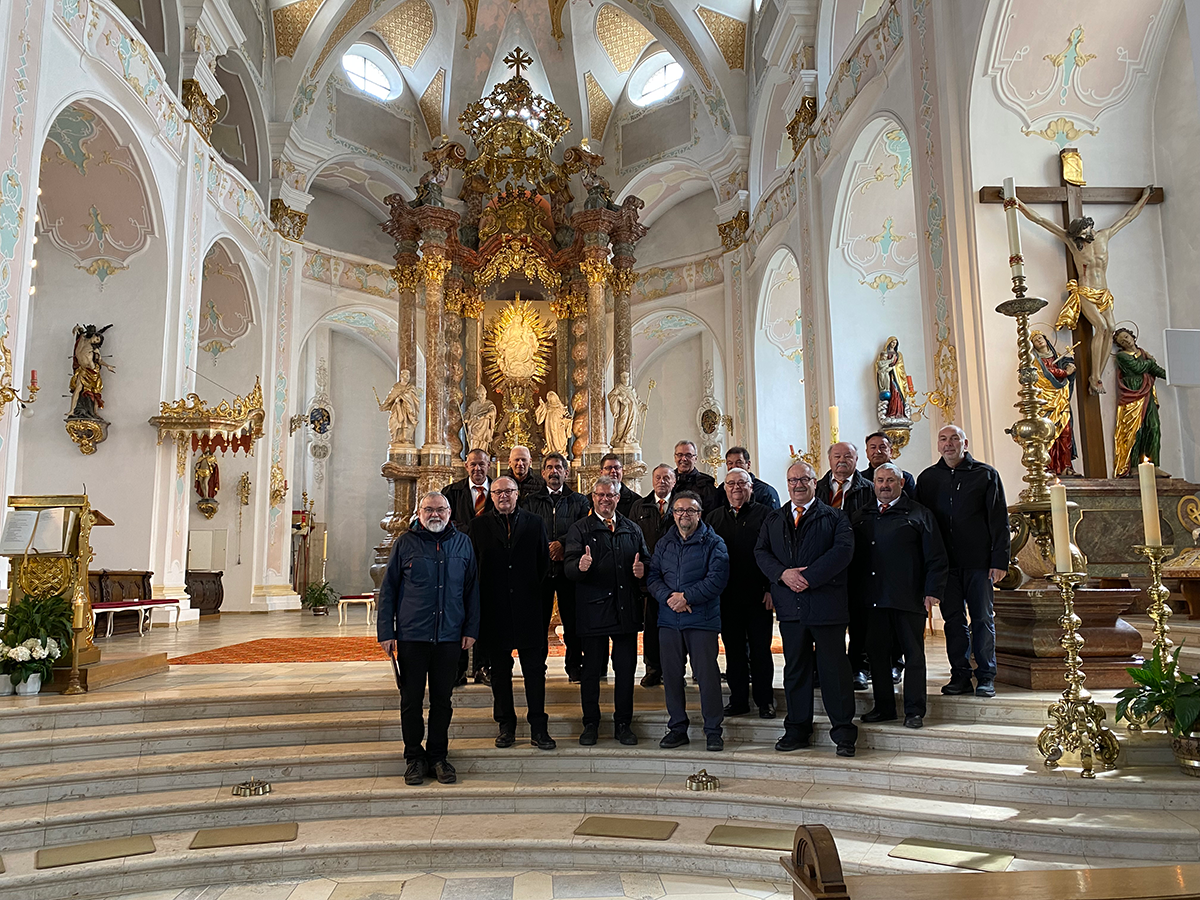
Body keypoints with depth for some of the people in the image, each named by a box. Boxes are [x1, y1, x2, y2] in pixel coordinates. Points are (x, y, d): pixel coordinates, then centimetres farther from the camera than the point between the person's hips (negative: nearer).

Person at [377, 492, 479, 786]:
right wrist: (385, 632, -2)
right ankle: (414, 757, 21)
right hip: (411, 635, -1)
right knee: (411, 699, 6)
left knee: (442, 699, 10)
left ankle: (438, 755, 23)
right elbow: (388, 589, 3)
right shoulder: (405, 543, 1)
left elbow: (472, 589, 9)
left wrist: (471, 629, 3)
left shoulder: (463, 543, 6)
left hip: (449, 636, 1)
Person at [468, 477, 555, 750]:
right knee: (500, 672, 9)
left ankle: (538, 728, 9)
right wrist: (483, 595, 1)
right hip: (494, 610, 0)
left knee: (535, 669, 2)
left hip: (528, 607, 0)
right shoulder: (479, 525, 4)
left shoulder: (534, 523, 6)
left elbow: (544, 563, 9)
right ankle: (506, 725, 21)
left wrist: (531, 590, 5)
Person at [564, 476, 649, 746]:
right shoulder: (580, 529, 2)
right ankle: (591, 724, 19)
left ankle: (623, 724, 20)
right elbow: (569, 567, -8)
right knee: (591, 670, 6)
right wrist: (580, 566, -31)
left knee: (626, 669, 7)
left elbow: (646, 560, 15)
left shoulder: (632, 529, 13)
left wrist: (642, 569, -9)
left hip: (627, 610, 3)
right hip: (594, 609, -3)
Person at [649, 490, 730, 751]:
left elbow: (717, 578, -10)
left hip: (702, 619, -4)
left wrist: (687, 597, -15)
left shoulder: (713, 543, 0)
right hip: (668, 619, 4)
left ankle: (713, 730, 9)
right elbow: (652, 576, 8)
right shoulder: (664, 544, 14)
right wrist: (668, 598, -10)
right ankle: (677, 728, 19)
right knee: (671, 674, 7)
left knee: (707, 673, -3)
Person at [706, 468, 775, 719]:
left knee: (760, 650, 4)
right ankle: (738, 700, 20)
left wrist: (771, 589, -11)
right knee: (733, 650, 10)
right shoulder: (713, 518, 11)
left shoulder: (764, 515, 1)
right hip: (726, 597, 3)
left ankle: (765, 701, 17)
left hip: (758, 596, -3)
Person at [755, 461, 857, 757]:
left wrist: (808, 578, -17)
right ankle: (797, 729, 21)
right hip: (789, 606, 4)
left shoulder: (835, 518, 4)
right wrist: (783, 574, -13)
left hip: (826, 604, -3)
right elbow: (761, 552, 6)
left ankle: (844, 732, 10)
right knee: (795, 669, 11)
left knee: (834, 668, 0)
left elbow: (843, 550, -11)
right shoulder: (773, 520, 15)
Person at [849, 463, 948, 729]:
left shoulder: (918, 515, 2)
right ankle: (884, 707, 20)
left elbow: (936, 559, -1)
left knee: (913, 654, 3)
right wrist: (854, 593, 5)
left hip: (909, 598, -4)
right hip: (872, 598, 4)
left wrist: (932, 591, -8)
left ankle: (914, 711, 13)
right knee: (877, 652, 8)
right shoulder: (860, 516, 14)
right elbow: (851, 556, 14)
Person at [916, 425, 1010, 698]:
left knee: (982, 619, 3)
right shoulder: (927, 478, 10)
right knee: (953, 619, 6)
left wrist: (1000, 561, -8)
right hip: (945, 561, 2)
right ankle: (960, 675, 14)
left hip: (978, 561, -2)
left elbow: (999, 519, -1)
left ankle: (986, 676, 13)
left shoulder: (985, 474, 3)